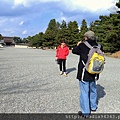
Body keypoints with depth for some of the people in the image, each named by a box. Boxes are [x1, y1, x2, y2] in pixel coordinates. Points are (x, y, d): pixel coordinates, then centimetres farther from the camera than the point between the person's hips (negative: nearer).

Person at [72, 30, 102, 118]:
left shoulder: (83, 46, -16)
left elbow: (74, 51, 0)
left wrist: (78, 45, 18)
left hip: (84, 74, -5)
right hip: (94, 74, 6)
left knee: (84, 92, 3)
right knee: (93, 90, 21)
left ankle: (85, 112, 10)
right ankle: (93, 106, 38)